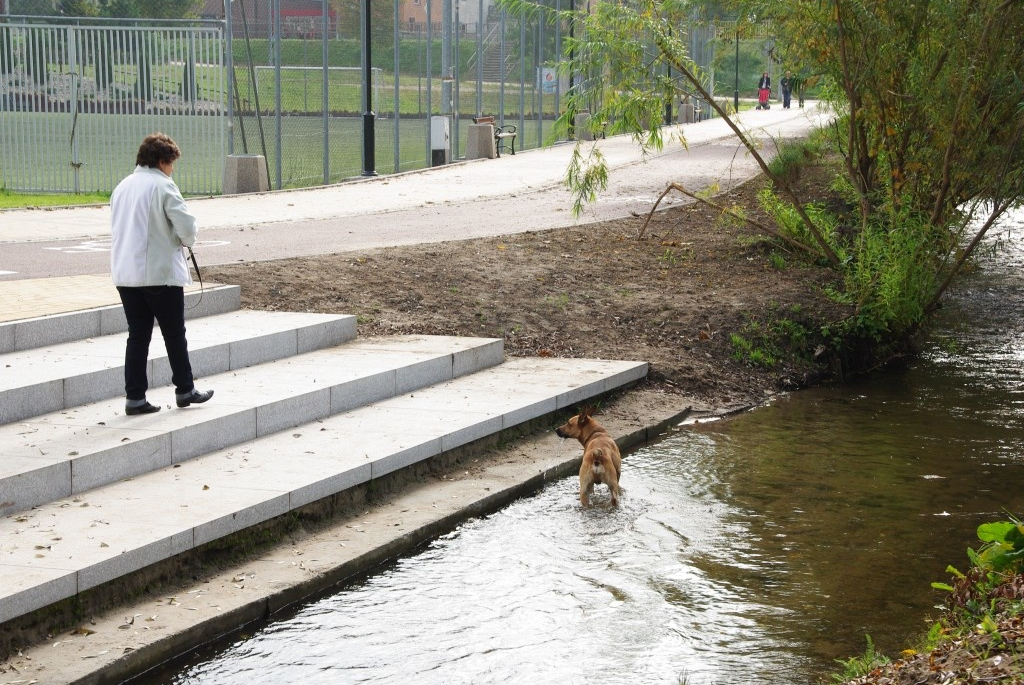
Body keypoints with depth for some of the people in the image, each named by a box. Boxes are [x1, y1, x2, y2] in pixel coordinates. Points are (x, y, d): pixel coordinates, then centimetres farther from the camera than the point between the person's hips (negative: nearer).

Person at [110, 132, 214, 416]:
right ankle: (184, 390, 17)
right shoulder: (163, 186, -11)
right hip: (160, 273, -6)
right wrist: (186, 240, 6)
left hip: (125, 273, 6)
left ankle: (135, 397, 6)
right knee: (174, 334, 7)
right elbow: (187, 227, -18)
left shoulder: (122, 187, 12)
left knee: (137, 334, 9)